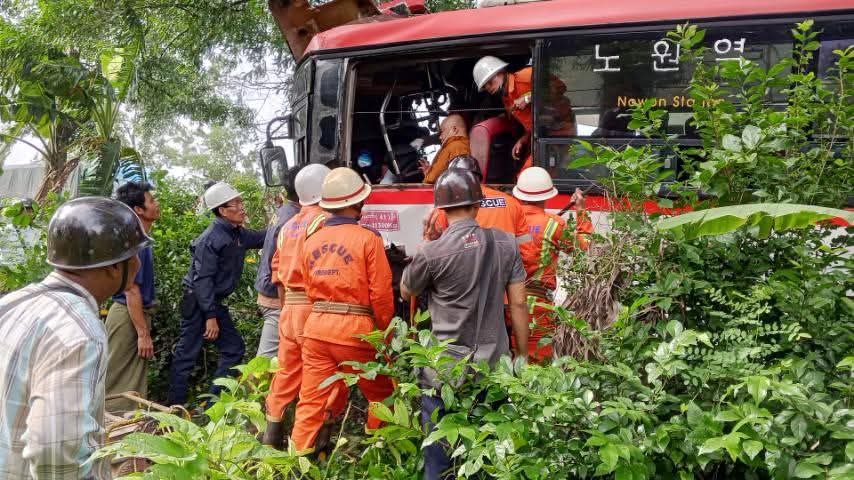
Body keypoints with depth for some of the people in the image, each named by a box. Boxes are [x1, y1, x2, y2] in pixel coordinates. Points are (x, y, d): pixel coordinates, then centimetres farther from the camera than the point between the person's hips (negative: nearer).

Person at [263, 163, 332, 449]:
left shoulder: (288, 226, 14)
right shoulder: (325, 221, -10)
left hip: (288, 308, 8)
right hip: (314, 308, -7)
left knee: (286, 373, 16)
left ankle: (272, 437, 25)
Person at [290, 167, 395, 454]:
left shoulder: (312, 241, 9)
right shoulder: (368, 238, -8)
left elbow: (310, 290, 13)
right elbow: (381, 294, -9)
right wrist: (385, 334, 4)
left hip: (316, 326, 5)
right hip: (354, 329, -4)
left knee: (312, 401, 9)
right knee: (380, 394, 16)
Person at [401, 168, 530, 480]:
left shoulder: (432, 252, -12)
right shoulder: (506, 243, -2)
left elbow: (406, 292, 6)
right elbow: (518, 304, 1)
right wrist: (522, 355, 11)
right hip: (494, 367, 3)